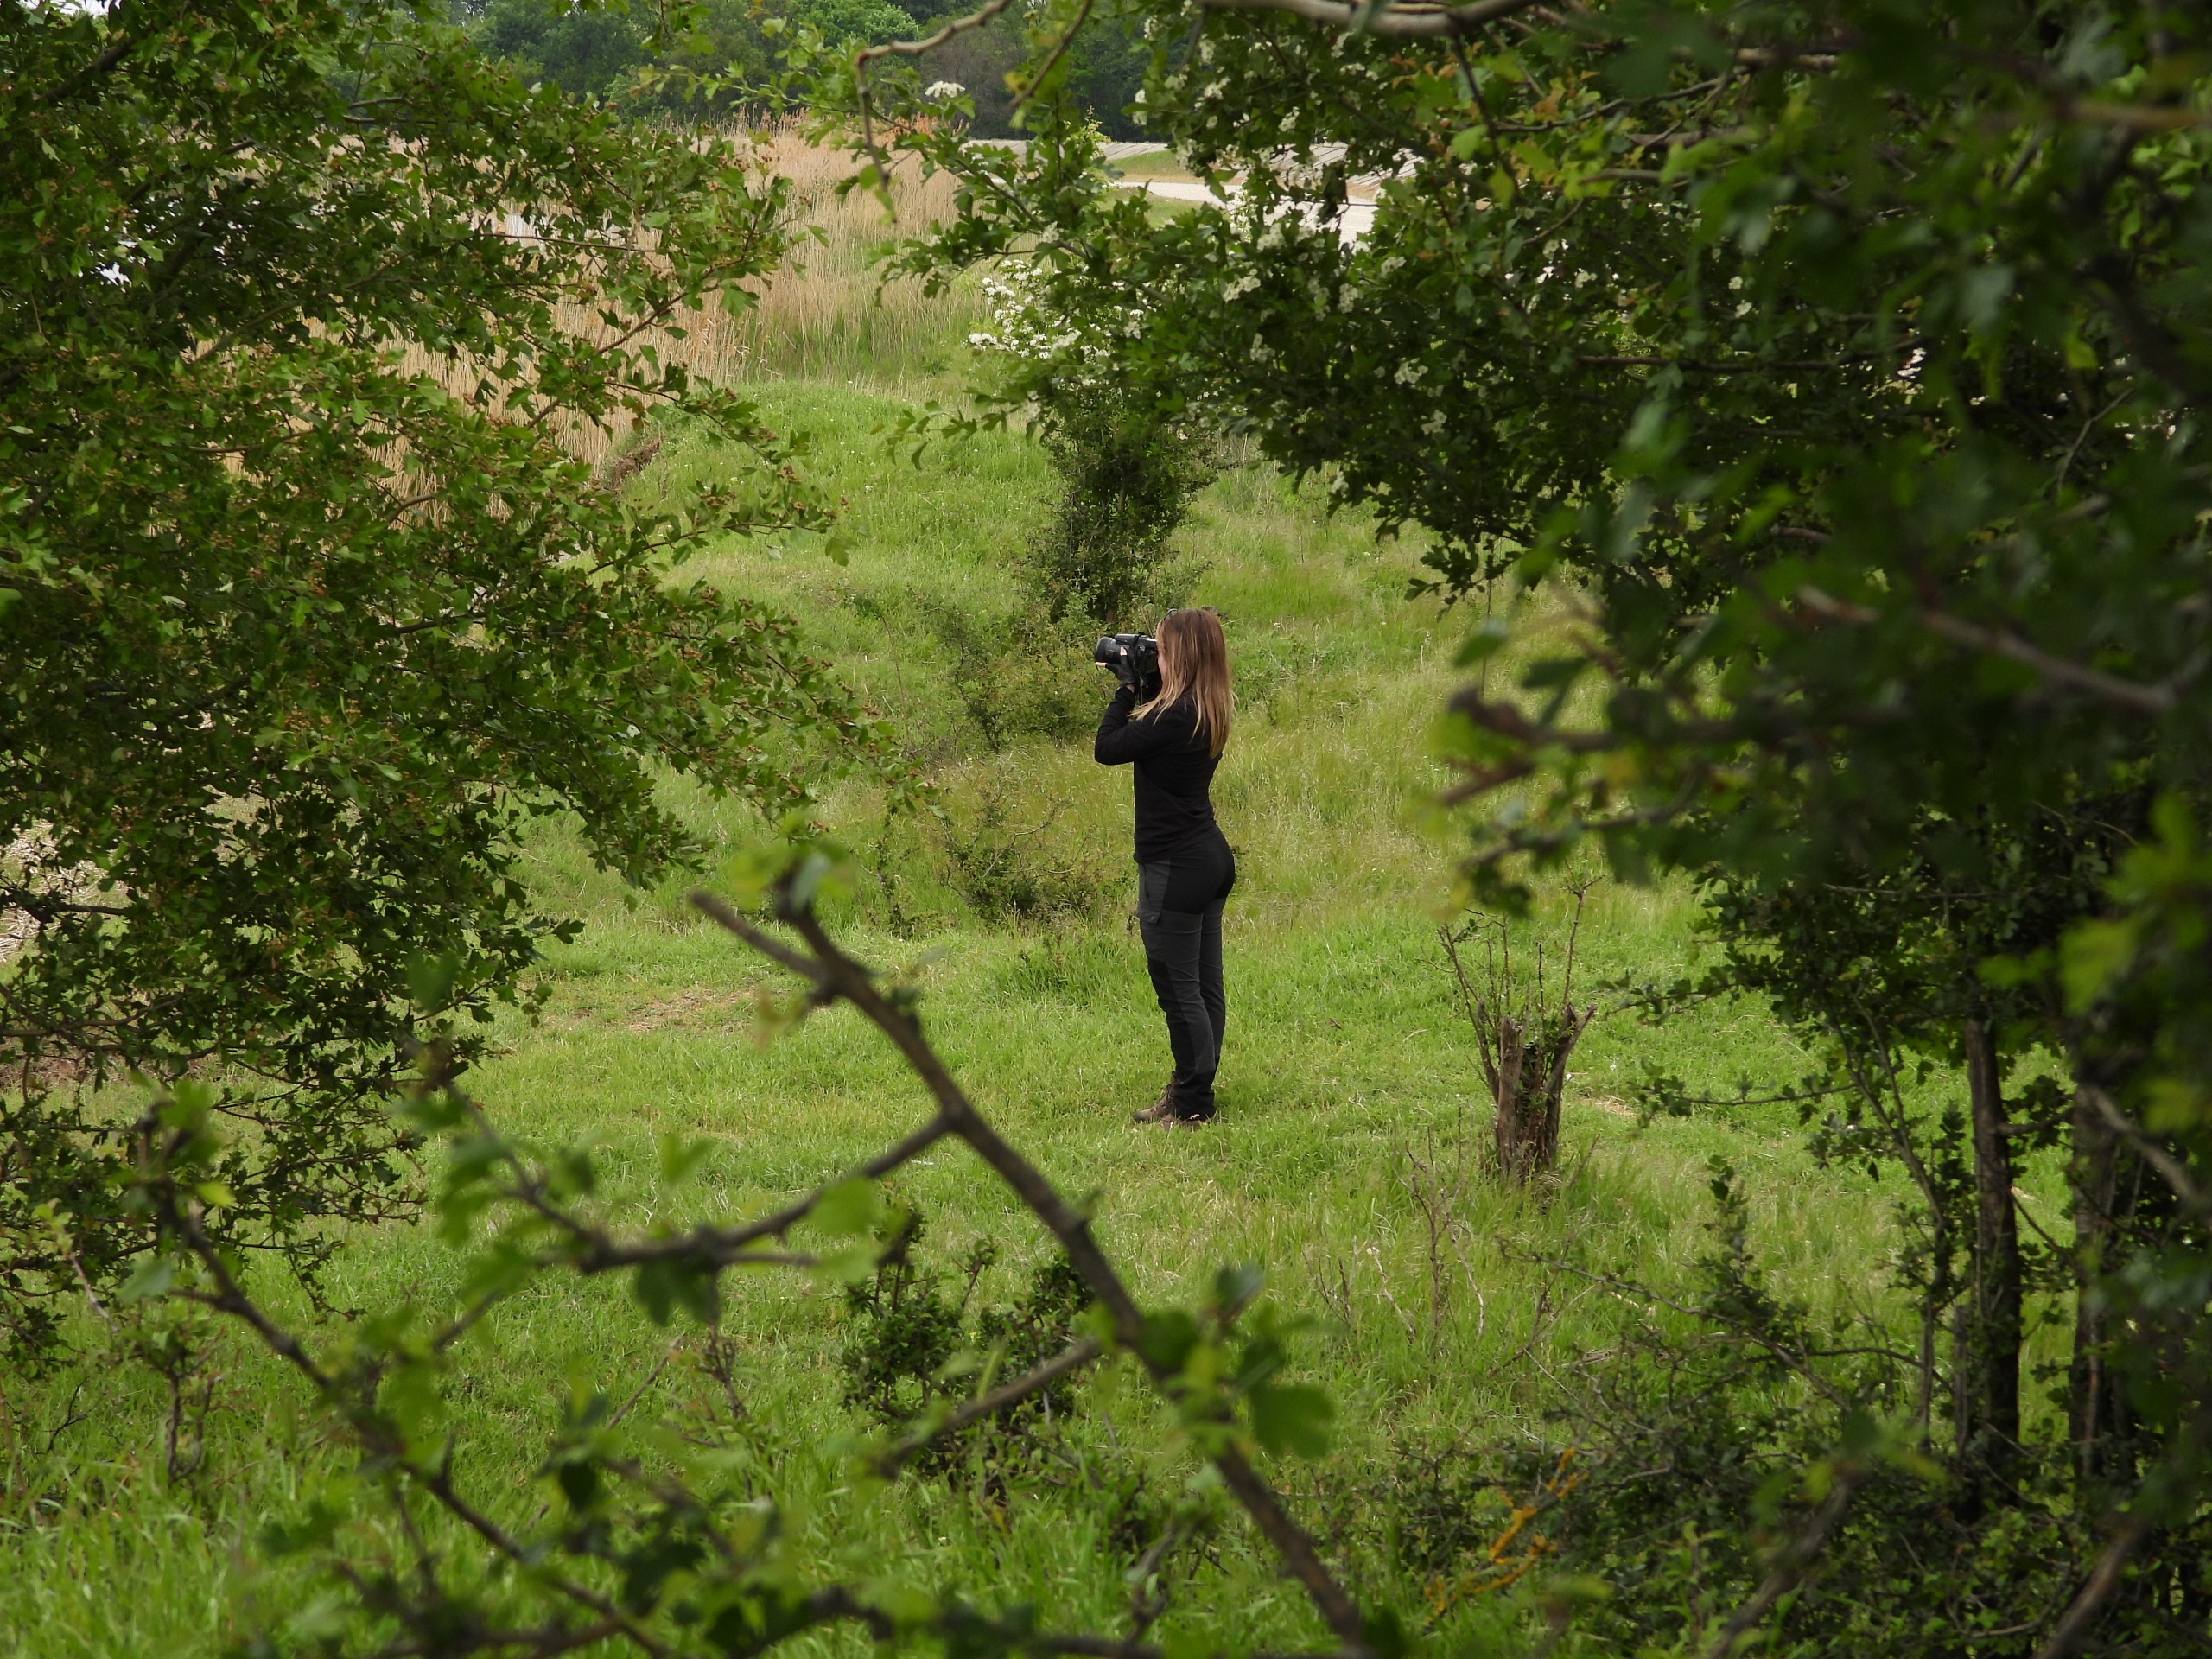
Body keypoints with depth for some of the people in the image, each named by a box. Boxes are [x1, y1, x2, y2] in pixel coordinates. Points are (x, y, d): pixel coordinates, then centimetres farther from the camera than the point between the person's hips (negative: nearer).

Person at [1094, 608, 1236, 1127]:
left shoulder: (1174, 715, -22)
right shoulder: (1208, 713, 6)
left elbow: (1108, 749, -15)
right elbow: (1147, 738, 17)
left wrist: (1127, 688, -5)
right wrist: (1136, 689, 7)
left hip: (1176, 869, -10)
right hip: (1211, 858, 10)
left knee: (1178, 988, -2)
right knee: (1205, 985, 14)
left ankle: (1191, 1103, 2)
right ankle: (1191, 1092, 23)